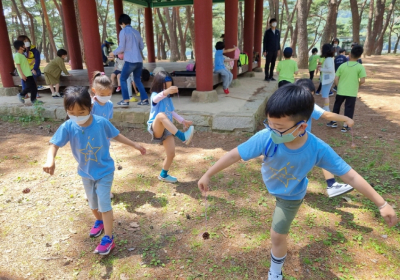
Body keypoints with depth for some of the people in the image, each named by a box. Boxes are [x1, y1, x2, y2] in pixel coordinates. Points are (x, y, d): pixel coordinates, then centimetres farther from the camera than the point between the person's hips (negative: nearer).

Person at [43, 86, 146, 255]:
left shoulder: (101, 123, -22)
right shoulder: (67, 127, -19)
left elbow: (117, 136, -6)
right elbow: (54, 145, -22)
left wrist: (135, 145, 2)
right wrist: (50, 160, -44)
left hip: (104, 171, -3)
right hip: (85, 172, 3)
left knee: (104, 203, -2)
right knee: (92, 202, 22)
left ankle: (108, 239, 9)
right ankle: (99, 221, 51)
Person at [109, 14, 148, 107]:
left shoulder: (123, 32, -4)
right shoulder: (136, 32, 15)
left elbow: (121, 48, -7)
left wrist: (114, 53, 10)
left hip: (130, 61, -6)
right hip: (139, 60, 6)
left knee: (123, 79, 7)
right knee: (137, 79, 16)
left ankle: (125, 100, 2)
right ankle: (145, 99, 9)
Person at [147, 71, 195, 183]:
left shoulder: (168, 98, 14)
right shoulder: (155, 95, -7)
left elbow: (172, 112, 26)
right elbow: (156, 99, -34)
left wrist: (183, 121, 16)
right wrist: (166, 92, -54)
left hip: (168, 129, 7)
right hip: (155, 128, -6)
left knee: (171, 154, -2)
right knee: (161, 115, -39)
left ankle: (163, 175, 24)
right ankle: (182, 136, -46)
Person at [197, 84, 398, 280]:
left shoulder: (318, 149, -38)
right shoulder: (266, 138, -40)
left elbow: (350, 175, -26)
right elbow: (235, 154, -30)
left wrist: (381, 204, -21)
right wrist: (208, 175, -22)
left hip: (291, 195, -1)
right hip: (270, 183, 1)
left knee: (277, 235, 5)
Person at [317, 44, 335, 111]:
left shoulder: (328, 59, -20)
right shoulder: (329, 58, 12)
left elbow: (330, 69, -28)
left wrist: (321, 69, -19)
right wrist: (321, 67, 8)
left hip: (328, 79, -11)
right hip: (327, 79, 11)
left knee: (325, 95, -7)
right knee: (324, 94, 19)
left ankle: (326, 110, -3)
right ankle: (326, 108, 27)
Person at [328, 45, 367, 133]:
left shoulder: (342, 65, -2)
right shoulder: (360, 67, -8)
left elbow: (336, 79, -3)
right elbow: (362, 80, -14)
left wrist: (339, 87, 11)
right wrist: (357, 84, 6)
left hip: (341, 91, 2)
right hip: (352, 92, -2)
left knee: (337, 105, 20)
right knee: (349, 109, 7)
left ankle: (334, 122, 27)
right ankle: (345, 126, 10)